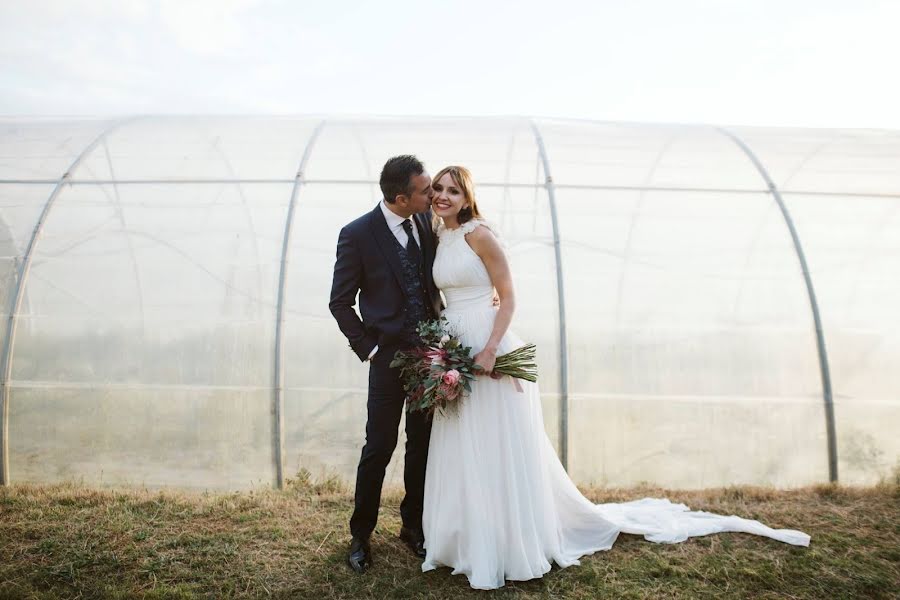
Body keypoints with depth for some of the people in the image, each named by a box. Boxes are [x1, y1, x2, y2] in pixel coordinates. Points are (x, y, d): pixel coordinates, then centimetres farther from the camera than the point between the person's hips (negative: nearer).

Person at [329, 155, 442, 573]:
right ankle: (361, 535, 25)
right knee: (379, 448, 5)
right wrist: (369, 349, -8)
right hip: (389, 355, -4)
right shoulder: (357, 234, -13)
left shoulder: (427, 221, 0)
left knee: (423, 444, 13)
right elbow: (340, 302, -4)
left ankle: (413, 526, 32)